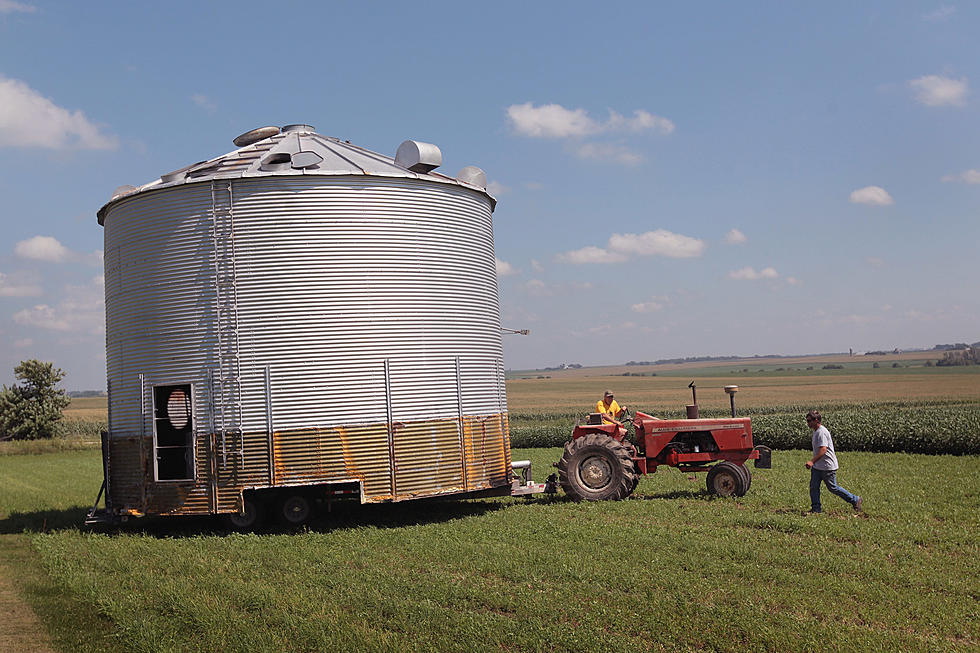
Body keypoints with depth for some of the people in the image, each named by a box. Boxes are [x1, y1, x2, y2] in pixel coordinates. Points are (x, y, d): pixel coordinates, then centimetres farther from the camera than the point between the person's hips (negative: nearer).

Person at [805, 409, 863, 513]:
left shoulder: (822, 432, -20)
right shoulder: (816, 431, 12)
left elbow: (823, 450, -29)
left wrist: (812, 461, -34)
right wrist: (813, 462, 23)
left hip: (828, 467, -10)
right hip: (817, 466, 10)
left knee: (833, 488, 0)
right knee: (813, 486, 4)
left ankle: (855, 500, 15)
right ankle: (815, 509, 9)